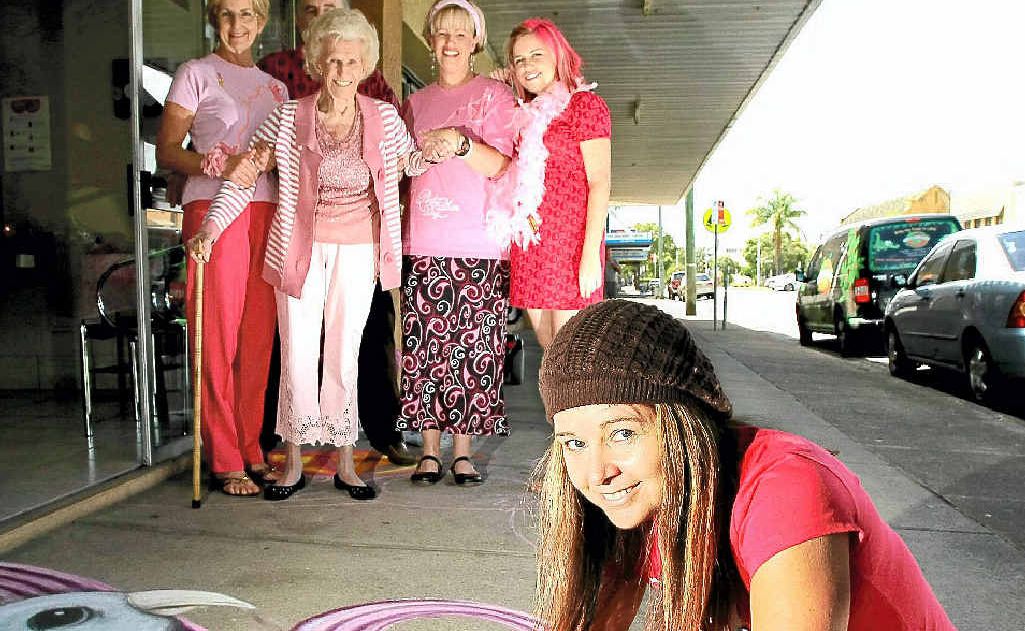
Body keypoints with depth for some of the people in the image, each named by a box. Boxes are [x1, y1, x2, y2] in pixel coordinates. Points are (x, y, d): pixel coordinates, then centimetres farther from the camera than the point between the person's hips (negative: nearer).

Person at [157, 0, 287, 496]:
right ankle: (224, 462, 2)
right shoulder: (196, 74, 7)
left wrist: (267, 158, -4)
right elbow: (167, 149, 0)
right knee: (218, 339, -5)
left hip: (265, 212, 5)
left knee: (258, 338, 4)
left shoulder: (274, 85, 21)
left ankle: (251, 451, 14)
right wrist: (219, 167, -18)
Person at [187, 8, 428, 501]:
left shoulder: (383, 117, 3)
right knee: (297, 355, 1)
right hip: (299, 249, -1)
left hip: (356, 252, 1)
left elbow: (414, 162, 15)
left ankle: (345, 465, 18)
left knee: (344, 356, 7)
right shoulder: (288, 118, -2)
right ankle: (293, 464, 16)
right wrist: (210, 228, -11)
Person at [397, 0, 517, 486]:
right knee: (423, 347, -1)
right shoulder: (416, 103, 19)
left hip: (480, 244, -3)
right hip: (424, 244, 3)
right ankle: (429, 450, 9)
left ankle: (462, 451, 8)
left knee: (473, 348, -3)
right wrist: (423, 153, 8)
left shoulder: (494, 95, 7)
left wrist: (460, 143, -15)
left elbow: (505, 167, -4)